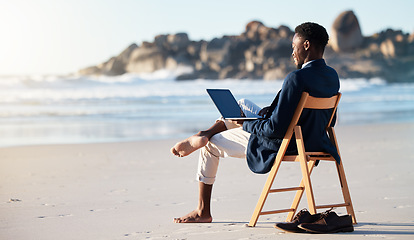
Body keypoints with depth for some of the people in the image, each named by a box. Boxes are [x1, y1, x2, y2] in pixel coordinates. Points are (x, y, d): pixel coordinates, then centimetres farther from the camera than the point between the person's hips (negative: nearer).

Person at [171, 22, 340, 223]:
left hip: (281, 146, -9)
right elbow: (328, 120, 11)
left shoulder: (296, 78, -29)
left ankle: (203, 211, 29)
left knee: (210, 145, 15)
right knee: (242, 105, 25)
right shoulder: (332, 76, -2)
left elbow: (277, 129, -31)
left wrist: (247, 125, -11)